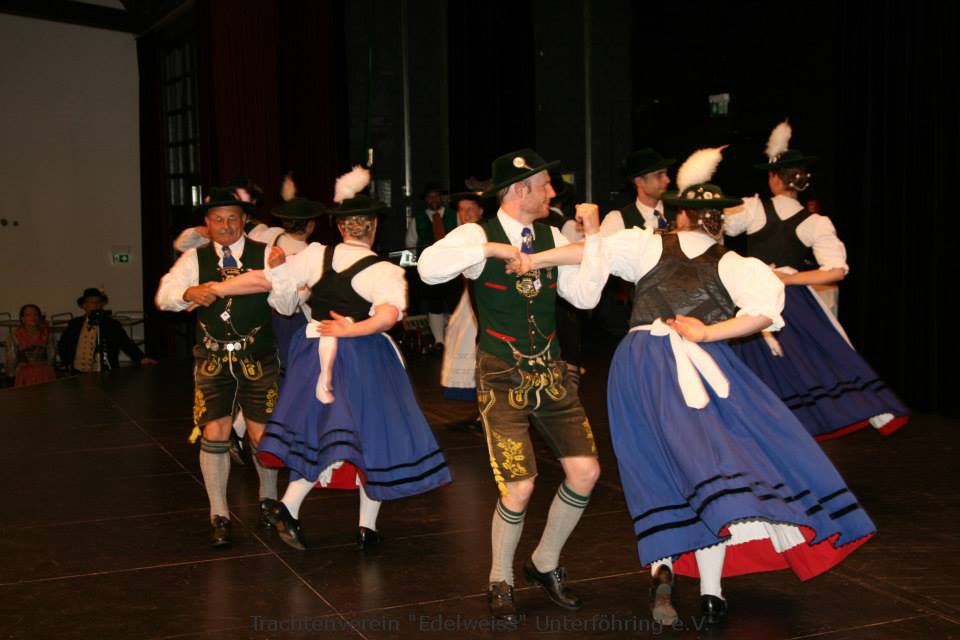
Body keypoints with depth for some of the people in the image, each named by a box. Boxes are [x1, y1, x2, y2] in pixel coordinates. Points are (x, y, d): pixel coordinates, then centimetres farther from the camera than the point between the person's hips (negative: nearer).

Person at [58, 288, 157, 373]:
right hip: (78, 375, 3)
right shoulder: (74, 324, 5)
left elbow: (127, 344, -12)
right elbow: (63, 345, 19)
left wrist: (141, 359, -27)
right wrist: (68, 363, 8)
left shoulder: (112, 325, -4)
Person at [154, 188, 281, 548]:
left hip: (258, 360, -1)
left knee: (261, 435, 5)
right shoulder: (195, 259, 4)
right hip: (213, 361, 1)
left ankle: (269, 499, 31)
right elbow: (164, 296, -3)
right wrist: (189, 293, -24)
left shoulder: (265, 255, -2)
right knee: (214, 435, -3)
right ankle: (219, 516, 10)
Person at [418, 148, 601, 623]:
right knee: (519, 487, -9)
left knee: (585, 471, 2)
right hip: (502, 378, -6)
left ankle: (545, 564, 26)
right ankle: (500, 582, 18)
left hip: (550, 373, 6)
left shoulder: (551, 237, 7)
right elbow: (429, 268, -27)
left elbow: (583, 295, 4)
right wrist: (489, 249, -26)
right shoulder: (478, 235, -9)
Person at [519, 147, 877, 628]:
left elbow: (597, 252, 1)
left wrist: (535, 259, 9)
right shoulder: (729, 263, 8)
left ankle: (661, 564, -8)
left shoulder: (651, 246, 11)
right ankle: (710, 593, -7)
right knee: (707, 460, 0)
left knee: (660, 469, 12)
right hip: (695, 366, -2)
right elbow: (767, 308, -7)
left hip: (638, 363, 2)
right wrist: (708, 332, -5)